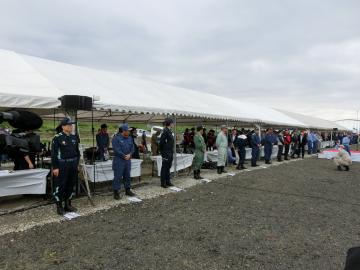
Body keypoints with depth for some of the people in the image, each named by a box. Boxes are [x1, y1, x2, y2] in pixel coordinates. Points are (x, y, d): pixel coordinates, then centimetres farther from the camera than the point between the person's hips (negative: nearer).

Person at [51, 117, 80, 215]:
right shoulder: (57, 138, -10)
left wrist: (77, 163, 12)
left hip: (73, 165, 6)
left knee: (71, 185, 14)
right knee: (60, 186, 2)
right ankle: (59, 206, 15)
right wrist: (55, 167, -13)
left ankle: (68, 204, 27)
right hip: (62, 165, -6)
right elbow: (54, 154, -11)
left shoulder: (74, 137, 8)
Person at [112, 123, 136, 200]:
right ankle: (116, 192, 6)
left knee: (127, 176, 15)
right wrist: (124, 156, -14)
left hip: (128, 160, 7)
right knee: (118, 177, -3)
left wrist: (129, 155, -10)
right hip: (118, 160, -6)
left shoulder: (129, 138, 11)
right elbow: (116, 150, -17)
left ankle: (128, 190, 27)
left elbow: (132, 148, 8)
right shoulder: (116, 138, -10)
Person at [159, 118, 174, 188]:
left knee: (168, 167, 16)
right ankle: (163, 183, 8)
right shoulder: (165, 131, -16)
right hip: (166, 153, -9)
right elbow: (161, 142, -19)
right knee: (164, 168, 0)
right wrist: (162, 151, -12)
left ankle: (167, 181, 25)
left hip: (170, 153, 9)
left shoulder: (169, 131, 13)